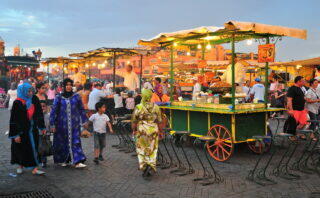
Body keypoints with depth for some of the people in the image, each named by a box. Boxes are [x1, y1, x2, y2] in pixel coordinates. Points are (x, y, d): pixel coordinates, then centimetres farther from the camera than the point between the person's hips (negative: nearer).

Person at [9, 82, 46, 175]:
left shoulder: (34, 99, -4)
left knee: (33, 148, 2)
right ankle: (20, 166, 33)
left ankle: (34, 169, 6)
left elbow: (39, 114, 6)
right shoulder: (17, 103, -15)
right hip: (21, 131, -3)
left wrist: (42, 127, 8)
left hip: (32, 130, 3)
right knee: (21, 149, 11)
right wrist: (16, 135, -16)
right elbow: (14, 120, -14)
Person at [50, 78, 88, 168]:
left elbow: (81, 109, 9)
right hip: (62, 123, 0)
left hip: (74, 124, 0)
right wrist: (53, 124, 0)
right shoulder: (59, 98, 1)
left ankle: (77, 161, -6)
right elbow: (53, 111, 2)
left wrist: (84, 121, 9)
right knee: (63, 142, 9)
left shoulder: (76, 96, 3)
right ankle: (63, 160, 25)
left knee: (76, 141, -5)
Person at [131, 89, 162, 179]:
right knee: (152, 150, 11)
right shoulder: (156, 107, -3)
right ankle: (151, 165, -5)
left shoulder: (138, 107, -9)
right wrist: (159, 131, 14)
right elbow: (159, 121, 2)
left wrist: (134, 130, 12)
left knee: (142, 150, 12)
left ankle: (144, 167, 9)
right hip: (153, 131, 1)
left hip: (142, 132, -1)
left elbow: (134, 121, -3)